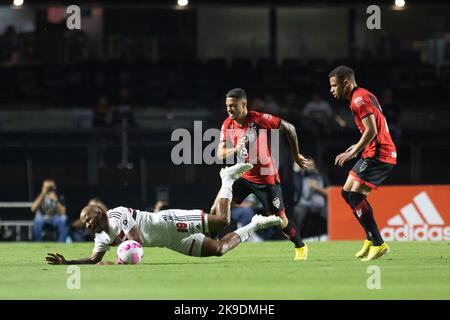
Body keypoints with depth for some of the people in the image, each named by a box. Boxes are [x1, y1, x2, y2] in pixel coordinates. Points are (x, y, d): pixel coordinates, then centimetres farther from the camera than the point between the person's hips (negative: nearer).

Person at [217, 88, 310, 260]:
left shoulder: (259, 119, -19)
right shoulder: (227, 125, -4)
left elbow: (289, 128, -10)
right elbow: (220, 153, -4)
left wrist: (295, 155, 0)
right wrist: (234, 149, -26)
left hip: (266, 178, -4)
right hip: (243, 175, 4)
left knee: (280, 219, 1)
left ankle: (300, 247, 24)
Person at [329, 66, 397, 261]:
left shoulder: (359, 99, -13)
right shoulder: (363, 96, 19)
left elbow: (372, 130, -21)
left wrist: (353, 152, -17)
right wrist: (358, 147, 16)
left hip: (378, 155, -11)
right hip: (375, 153, 11)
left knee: (356, 195, -15)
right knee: (347, 192, 13)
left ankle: (378, 244, -16)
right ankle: (371, 239, 14)